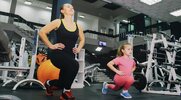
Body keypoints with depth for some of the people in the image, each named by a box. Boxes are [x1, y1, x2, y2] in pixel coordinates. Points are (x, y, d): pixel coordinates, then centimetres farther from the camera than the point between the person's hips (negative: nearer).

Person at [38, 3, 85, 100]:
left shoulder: (78, 26, 9)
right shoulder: (58, 22, -2)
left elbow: (82, 39, 25)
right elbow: (42, 32, -3)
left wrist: (78, 48, 10)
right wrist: (51, 46, -7)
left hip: (70, 55, 6)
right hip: (57, 53, -5)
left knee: (63, 82, 9)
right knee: (74, 65, -35)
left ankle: (49, 83, 45)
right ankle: (66, 91, -12)